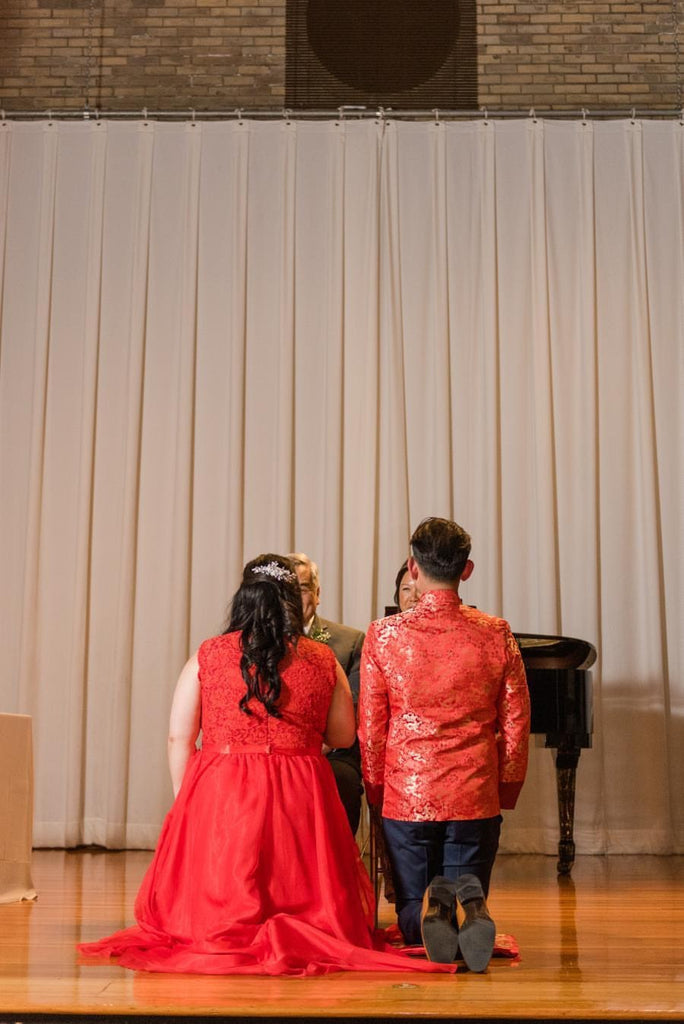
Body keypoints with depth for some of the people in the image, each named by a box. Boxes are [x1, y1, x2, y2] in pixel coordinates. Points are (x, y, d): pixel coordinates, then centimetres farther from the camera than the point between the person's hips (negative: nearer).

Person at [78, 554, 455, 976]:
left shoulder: (208, 656, 1)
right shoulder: (323, 661, 3)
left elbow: (179, 737, 0)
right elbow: (343, 737, 12)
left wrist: (186, 800, 10)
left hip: (217, 798, 0)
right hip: (300, 802, 1)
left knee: (199, 917, 15)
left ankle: (230, 934, -11)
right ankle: (299, 935, -9)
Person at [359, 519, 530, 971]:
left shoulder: (384, 634, -5)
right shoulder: (496, 634, -1)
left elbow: (370, 728, 0)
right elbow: (516, 724, 3)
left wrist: (377, 793, 13)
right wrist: (505, 793, 15)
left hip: (406, 797, 0)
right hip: (476, 798, 1)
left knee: (411, 912, 15)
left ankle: (431, 906, -19)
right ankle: (471, 900, -22)